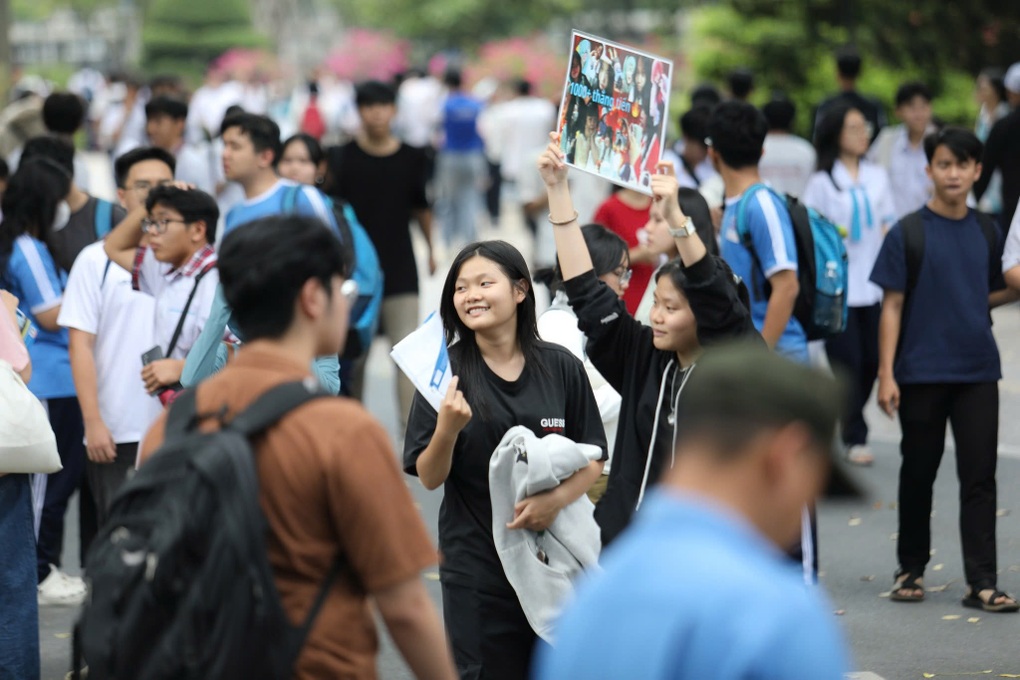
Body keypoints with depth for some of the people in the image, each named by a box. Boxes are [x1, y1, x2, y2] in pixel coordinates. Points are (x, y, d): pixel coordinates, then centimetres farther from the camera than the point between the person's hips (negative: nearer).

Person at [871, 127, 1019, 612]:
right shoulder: (907, 234, -4)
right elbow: (893, 306, -4)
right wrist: (886, 374, -9)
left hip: (978, 372, 2)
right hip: (921, 373, -2)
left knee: (979, 476, -2)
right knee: (918, 472, 9)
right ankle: (911, 569, 24)